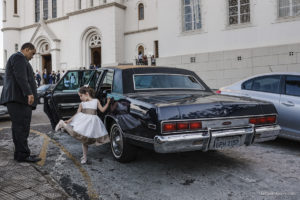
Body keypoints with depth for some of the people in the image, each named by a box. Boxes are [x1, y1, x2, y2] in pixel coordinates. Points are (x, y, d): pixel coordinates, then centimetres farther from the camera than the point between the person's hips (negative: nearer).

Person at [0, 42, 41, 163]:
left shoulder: (17, 58, 29)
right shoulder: (19, 57, -4)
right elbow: (21, 77, -18)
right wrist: (29, 93, -26)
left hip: (16, 100, 11)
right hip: (19, 99, -11)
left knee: (18, 128, 9)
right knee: (22, 128, -10)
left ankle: (19, 154, 13)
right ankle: (23, 155, -8)